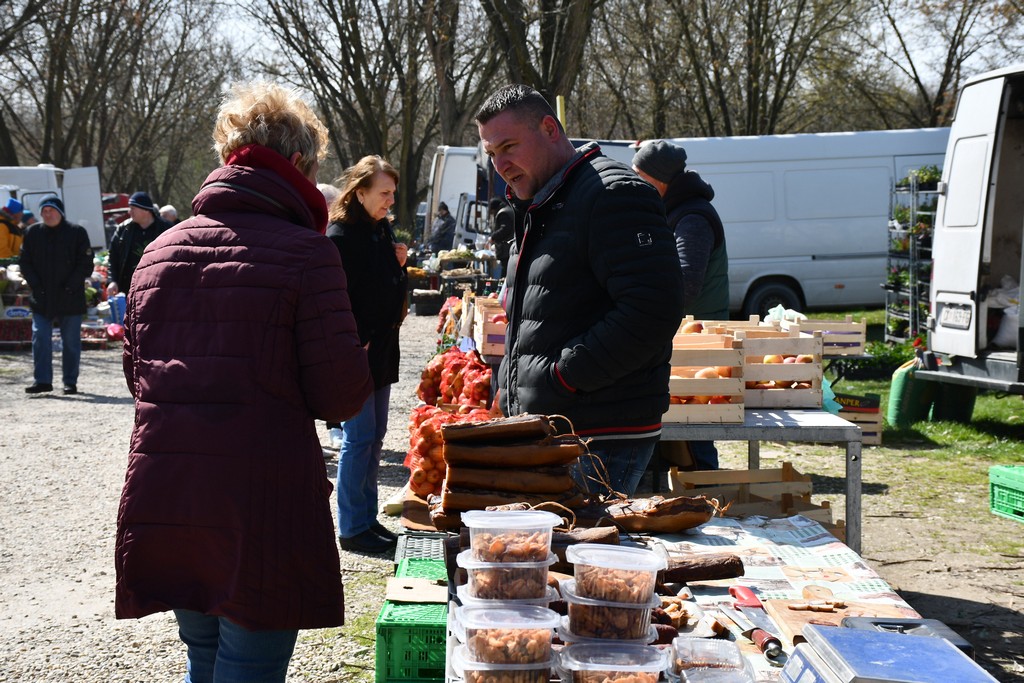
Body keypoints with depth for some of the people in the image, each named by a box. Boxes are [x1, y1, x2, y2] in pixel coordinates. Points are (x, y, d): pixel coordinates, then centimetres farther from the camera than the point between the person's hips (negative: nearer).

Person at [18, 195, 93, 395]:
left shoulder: (77, 232, -2)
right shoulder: (33, 233, 6)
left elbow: (86, 265, -2)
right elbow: (25, 263, 9)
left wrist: (70, 286, -12)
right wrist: (36, 286, -5)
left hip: (70, 298, -2)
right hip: (42, 299, 2)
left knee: (71, 341, 5)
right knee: (40, 339, -4)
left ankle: (70, 382, 14)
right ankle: (42, 380, 0)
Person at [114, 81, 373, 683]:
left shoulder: (160, 250, 8)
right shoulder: (305, 253, -10)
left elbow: (138, 377, 16)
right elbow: (341, 395, -10)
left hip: (160, 498, 6)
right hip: (261, 504, -6)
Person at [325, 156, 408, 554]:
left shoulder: (382, 231, 12)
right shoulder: (340, 237, -14)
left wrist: (399, 264, 3)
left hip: (382, 350, 9)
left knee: (375, 436, 12)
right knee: (360, 438, -5)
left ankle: (367, 518, 21)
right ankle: (352, 528, 3)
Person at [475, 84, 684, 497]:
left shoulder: (611, 194, -12)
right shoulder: (539, 210, 21)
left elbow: (652, 312, -22)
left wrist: (563, 377, -19)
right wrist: (510, 387, 12)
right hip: (544, 433, 10)